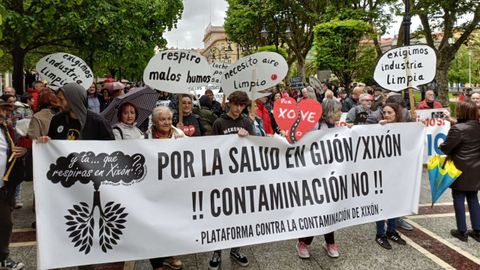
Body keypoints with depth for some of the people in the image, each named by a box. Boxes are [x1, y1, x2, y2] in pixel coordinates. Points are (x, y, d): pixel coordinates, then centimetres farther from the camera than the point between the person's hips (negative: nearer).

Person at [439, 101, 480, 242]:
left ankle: (462, 232, 13)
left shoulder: (458, 129, -20)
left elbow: (445, 148, -16)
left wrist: (441, 145, 7)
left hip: (461, 170, -7)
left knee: (459, 200, 5)